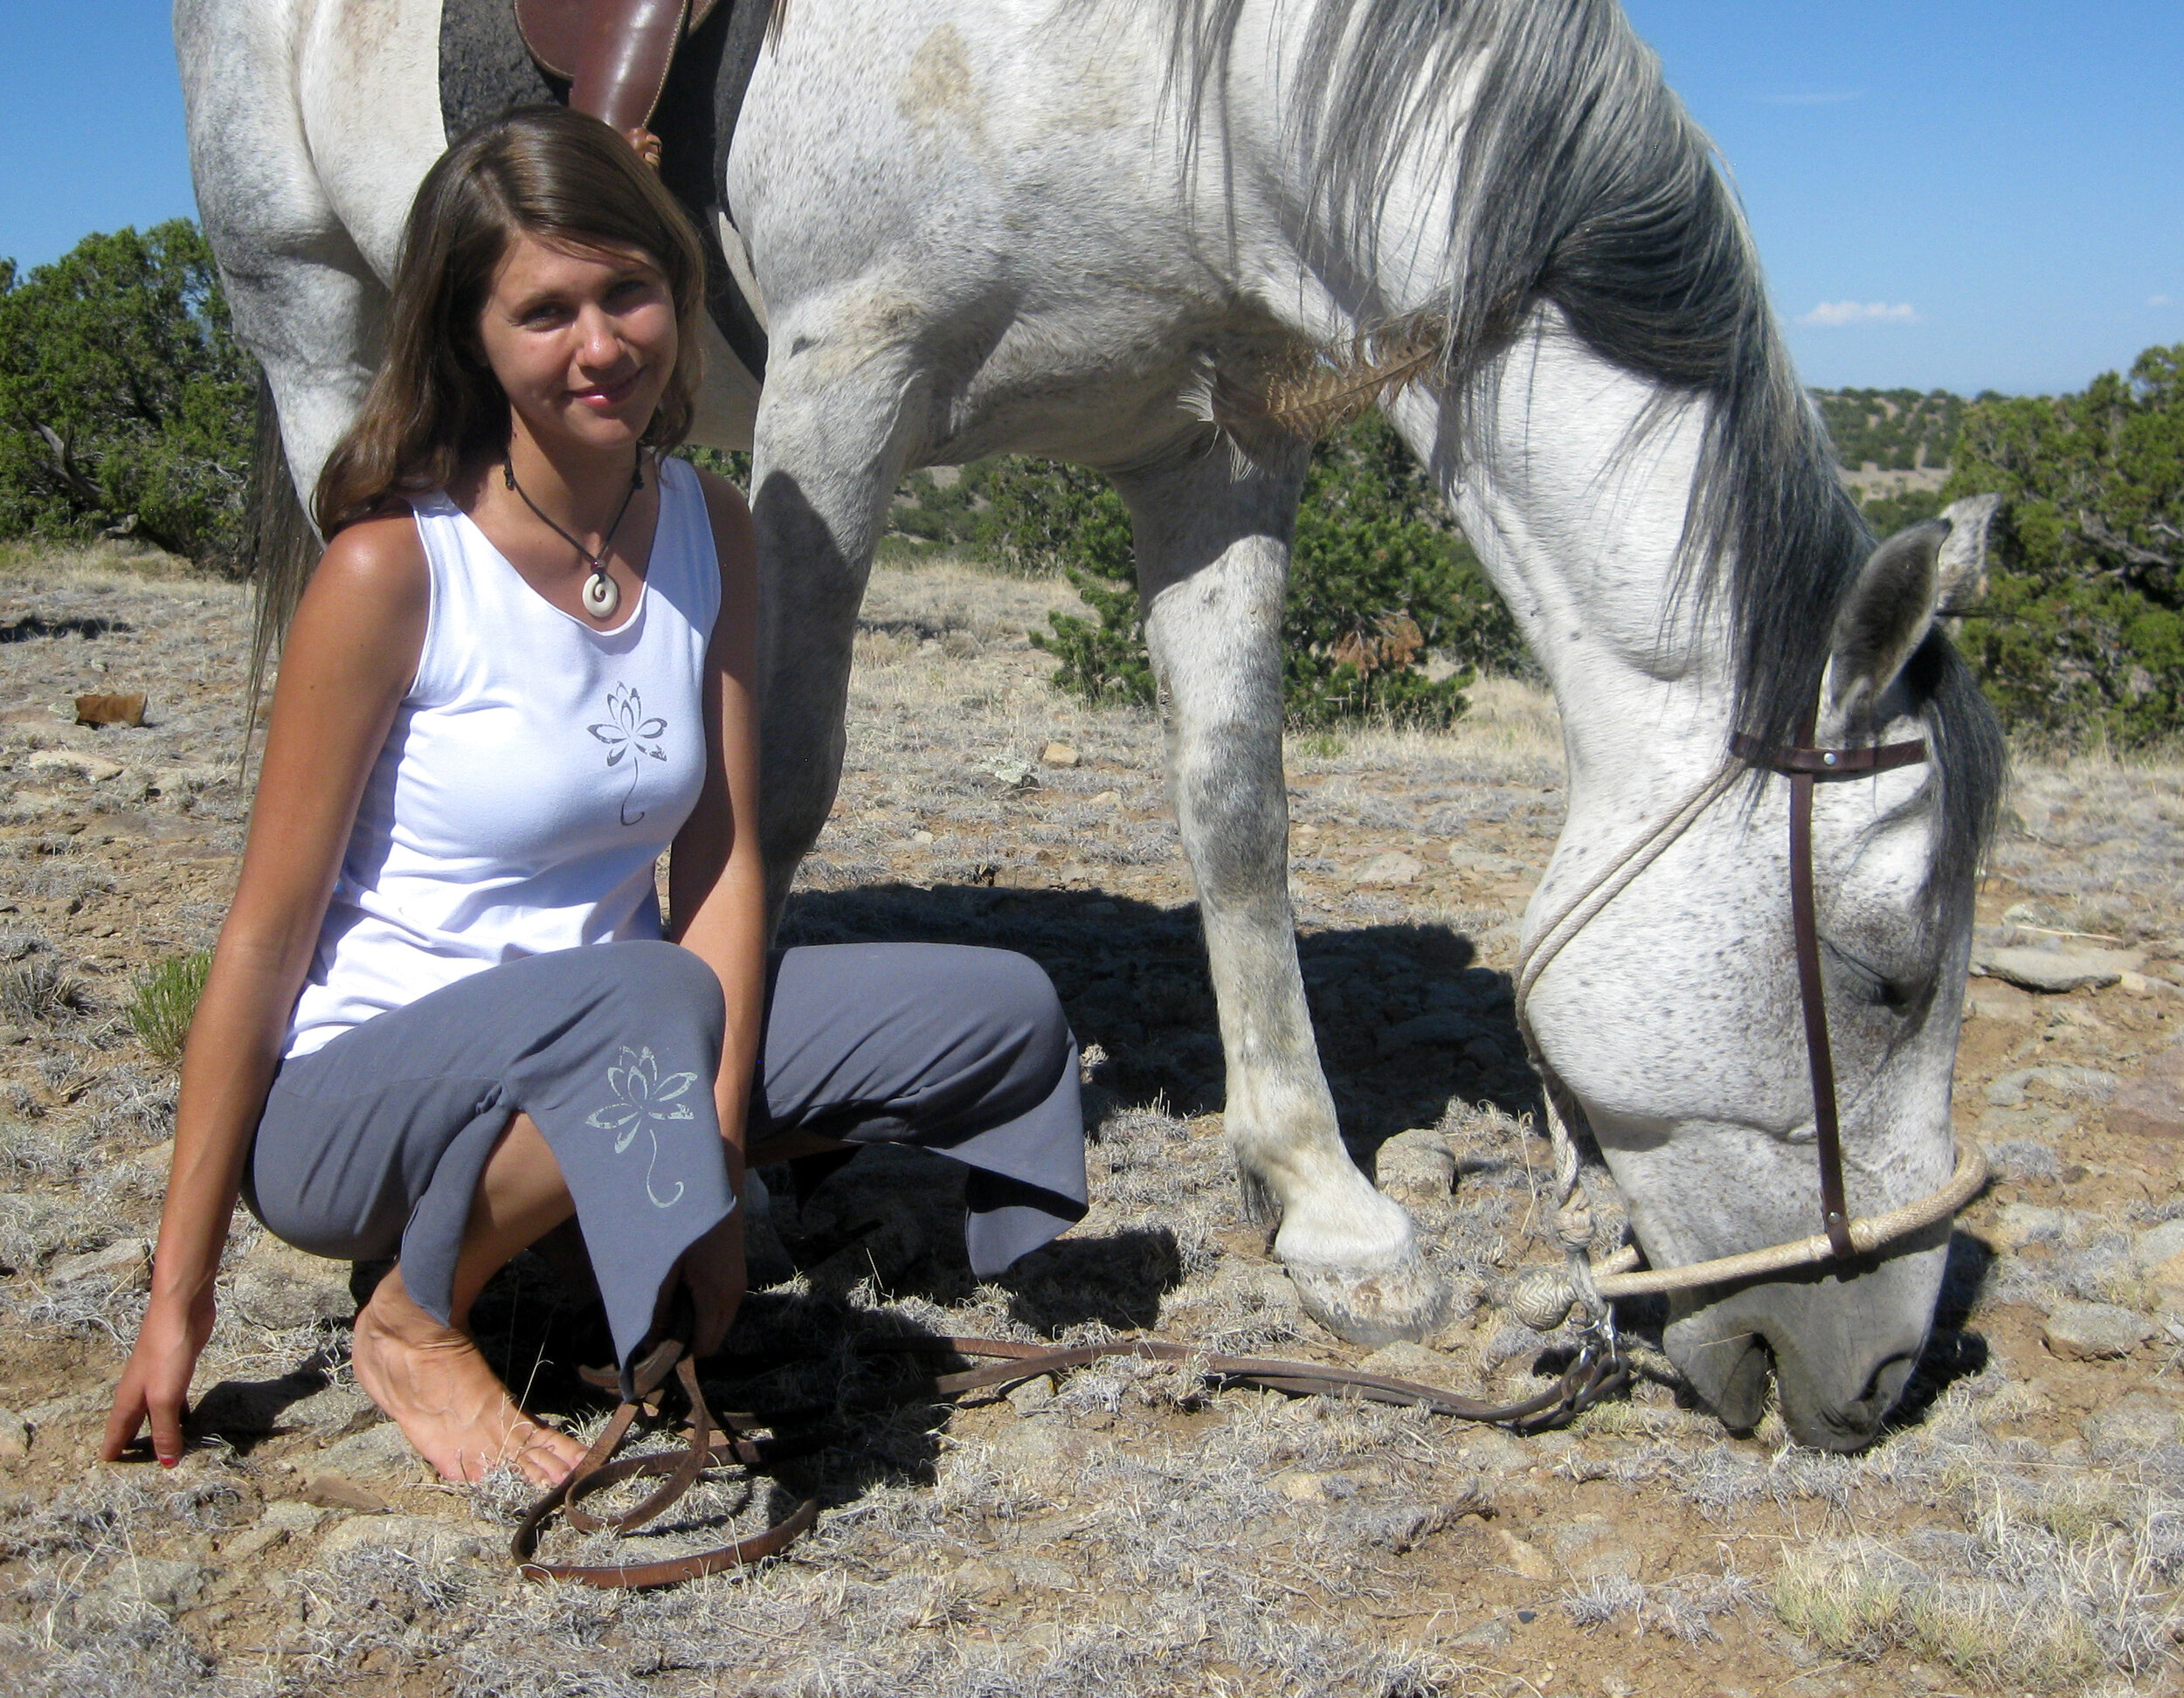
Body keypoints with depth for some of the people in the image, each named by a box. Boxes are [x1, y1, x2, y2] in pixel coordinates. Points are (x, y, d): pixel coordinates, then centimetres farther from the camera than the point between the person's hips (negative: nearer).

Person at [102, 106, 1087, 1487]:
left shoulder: (709, 530, 0)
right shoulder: (394, 567, -18)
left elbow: (722, 857, -2)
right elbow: (267, 936, -15)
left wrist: (715, 1139, -14)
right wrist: (180, 1294, -13)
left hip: (588, 1059, 6)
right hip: (345, 1108, -6)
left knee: (1005, 1015, -1)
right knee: (645, 1004, -38)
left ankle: (587, 1204, 7)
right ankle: (415, 1324, -10)